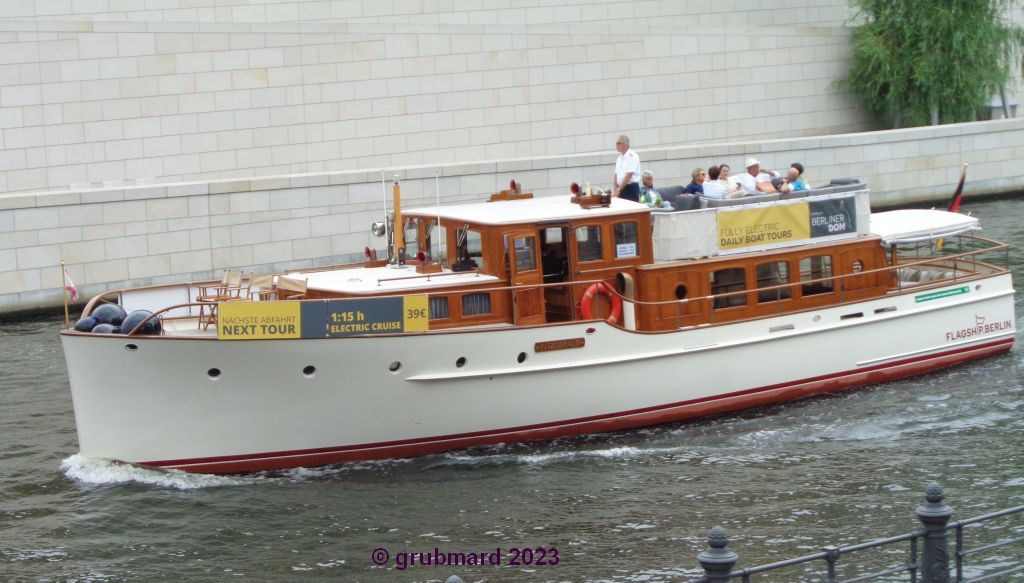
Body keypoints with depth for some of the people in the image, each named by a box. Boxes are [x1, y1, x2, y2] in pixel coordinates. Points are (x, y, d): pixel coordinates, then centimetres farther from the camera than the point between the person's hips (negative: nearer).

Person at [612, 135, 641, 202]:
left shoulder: (632, 156, -10)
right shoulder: (619, 158, 14)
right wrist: (616, 190, 5)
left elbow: (629, 175, -17)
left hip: (631, 189, -7)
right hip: (621, 189, 7)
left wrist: (619, 189, -18)